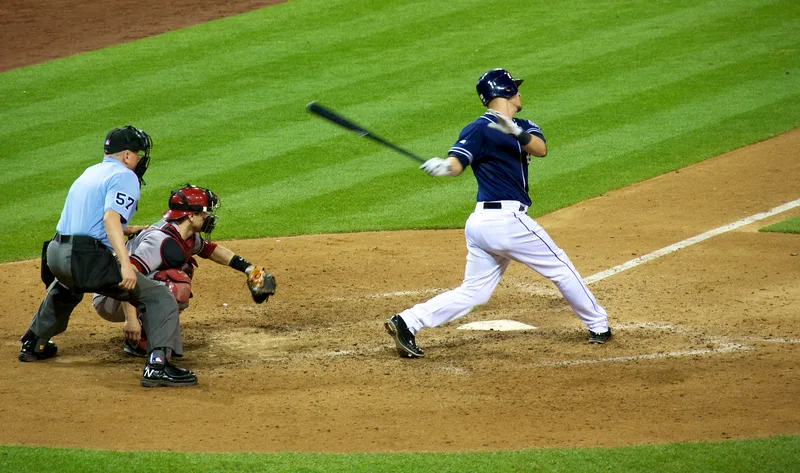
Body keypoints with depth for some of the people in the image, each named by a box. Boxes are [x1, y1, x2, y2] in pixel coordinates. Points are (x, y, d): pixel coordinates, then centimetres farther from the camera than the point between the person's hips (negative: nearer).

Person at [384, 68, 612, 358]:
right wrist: (442, 166, -42)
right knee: (562, 269, 7)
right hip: (507, 218, -9)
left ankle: (407, 322, -4)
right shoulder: (481, 128, -8)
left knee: (473, 292, 5)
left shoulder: (524, 128, 16)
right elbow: (457, 162, -19)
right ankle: (598, 326, 23)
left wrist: (517, 133, -24)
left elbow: (541, 149, -4)